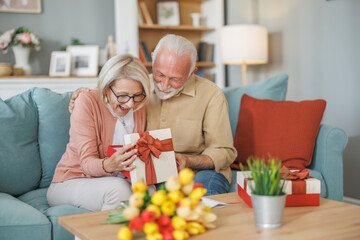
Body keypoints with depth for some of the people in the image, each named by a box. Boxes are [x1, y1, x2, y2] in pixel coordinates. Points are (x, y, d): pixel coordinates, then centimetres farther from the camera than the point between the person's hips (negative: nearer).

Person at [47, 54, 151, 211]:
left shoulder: (139, 107, 0)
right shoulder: (87, 102, -16)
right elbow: (87, 163, -21)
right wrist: (109, 165, -45)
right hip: (72, 181, -4)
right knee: (117, 188, -36)